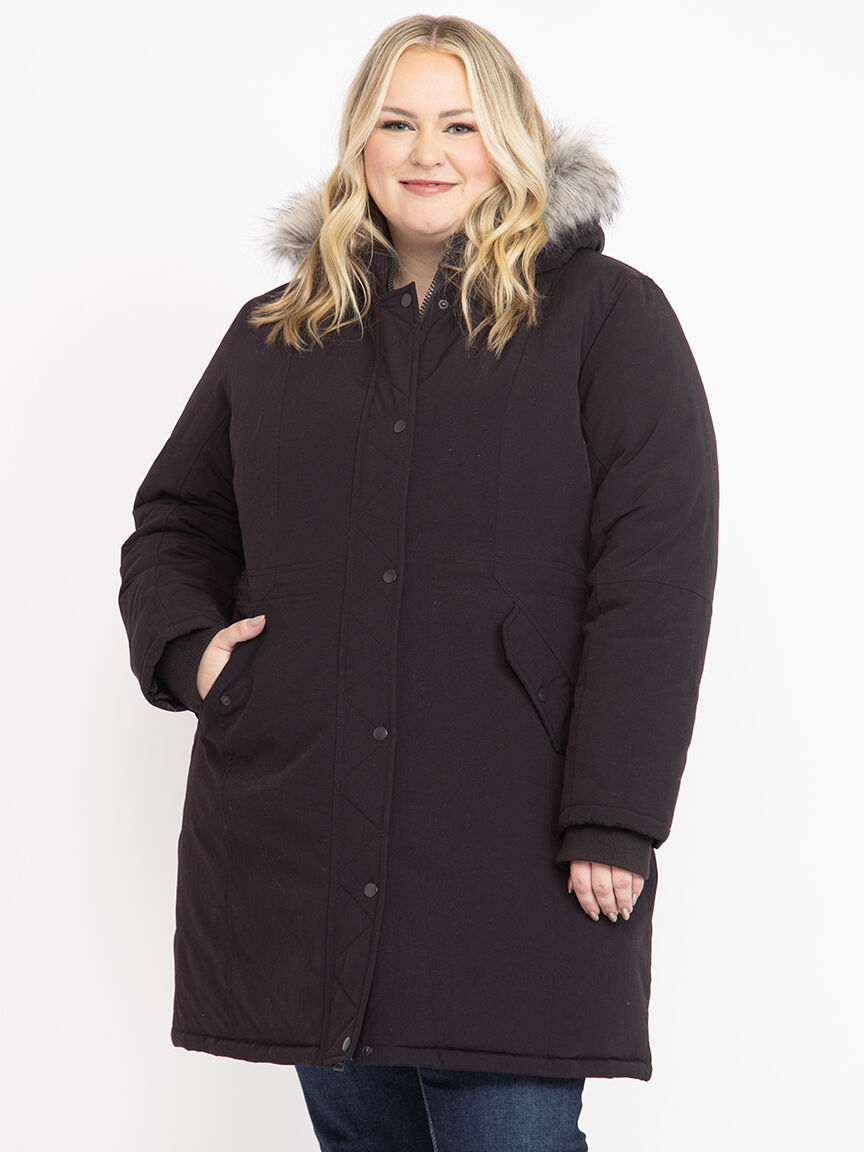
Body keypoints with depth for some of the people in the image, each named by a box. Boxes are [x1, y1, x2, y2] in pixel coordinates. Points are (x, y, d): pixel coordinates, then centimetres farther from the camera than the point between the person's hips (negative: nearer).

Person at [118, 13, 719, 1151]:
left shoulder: (608, 317, 1)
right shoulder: (277, 333, 16)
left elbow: (656, 579, -6)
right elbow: (174, 521, 25)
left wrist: (614, 823, -14)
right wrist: (187, 643, 3)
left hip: (509, 857, -4)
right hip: (296, 848, 4)